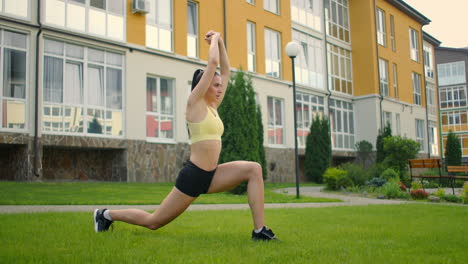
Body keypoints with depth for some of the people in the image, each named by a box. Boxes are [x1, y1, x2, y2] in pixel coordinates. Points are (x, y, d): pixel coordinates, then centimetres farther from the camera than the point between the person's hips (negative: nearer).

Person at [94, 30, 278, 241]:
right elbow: (213, 62, -13)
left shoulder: (212, 107, 13)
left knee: (254, 169, -11)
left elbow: (225, 70, 16)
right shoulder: (195, 103, -8)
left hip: (211, 175, 8)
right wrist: (214, 39, 2)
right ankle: (106, 215, 29)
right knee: (153, 222, 4)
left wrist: (220, 42, 14)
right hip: (193, 175, -7)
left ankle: (259, 230, -11)